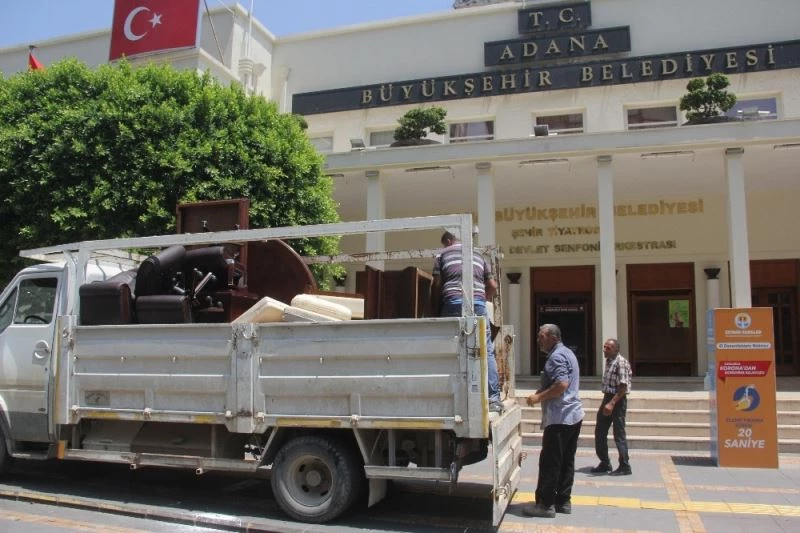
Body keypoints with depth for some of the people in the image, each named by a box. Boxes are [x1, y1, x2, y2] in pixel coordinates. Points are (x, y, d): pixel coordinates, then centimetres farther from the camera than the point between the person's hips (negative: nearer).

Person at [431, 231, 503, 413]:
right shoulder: (478, 255, 25)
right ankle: (493, 398, -6)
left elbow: (436, 284, 9)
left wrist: (435, 307, 20)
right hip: (478, 302, 2)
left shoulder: (443, 254, 17)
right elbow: (492, 286, 21)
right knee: (486, 351, 0)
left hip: (453, 302, -2)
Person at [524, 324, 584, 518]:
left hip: (560, 418, -10)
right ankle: (563, 501, 18)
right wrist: (542, 392, 15)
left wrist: (539, 397, -16)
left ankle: (545, 504, 2)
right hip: (573, 415, 10)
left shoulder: (556, 356, -14)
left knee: (550, 463, -4)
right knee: (566, 462, 13)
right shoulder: (567, 353, 18)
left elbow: (562, 385, -26)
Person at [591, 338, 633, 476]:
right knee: (600, 432, 12)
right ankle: (605, 463, 23)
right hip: (607, 398, 9)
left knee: (619, 434, -2)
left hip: (617, 401, -9)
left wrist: (612, 403, -27)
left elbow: (623, 387, -22)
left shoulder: (621, 363, -16)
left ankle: (625, 467, 8)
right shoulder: (609, 361, 12)